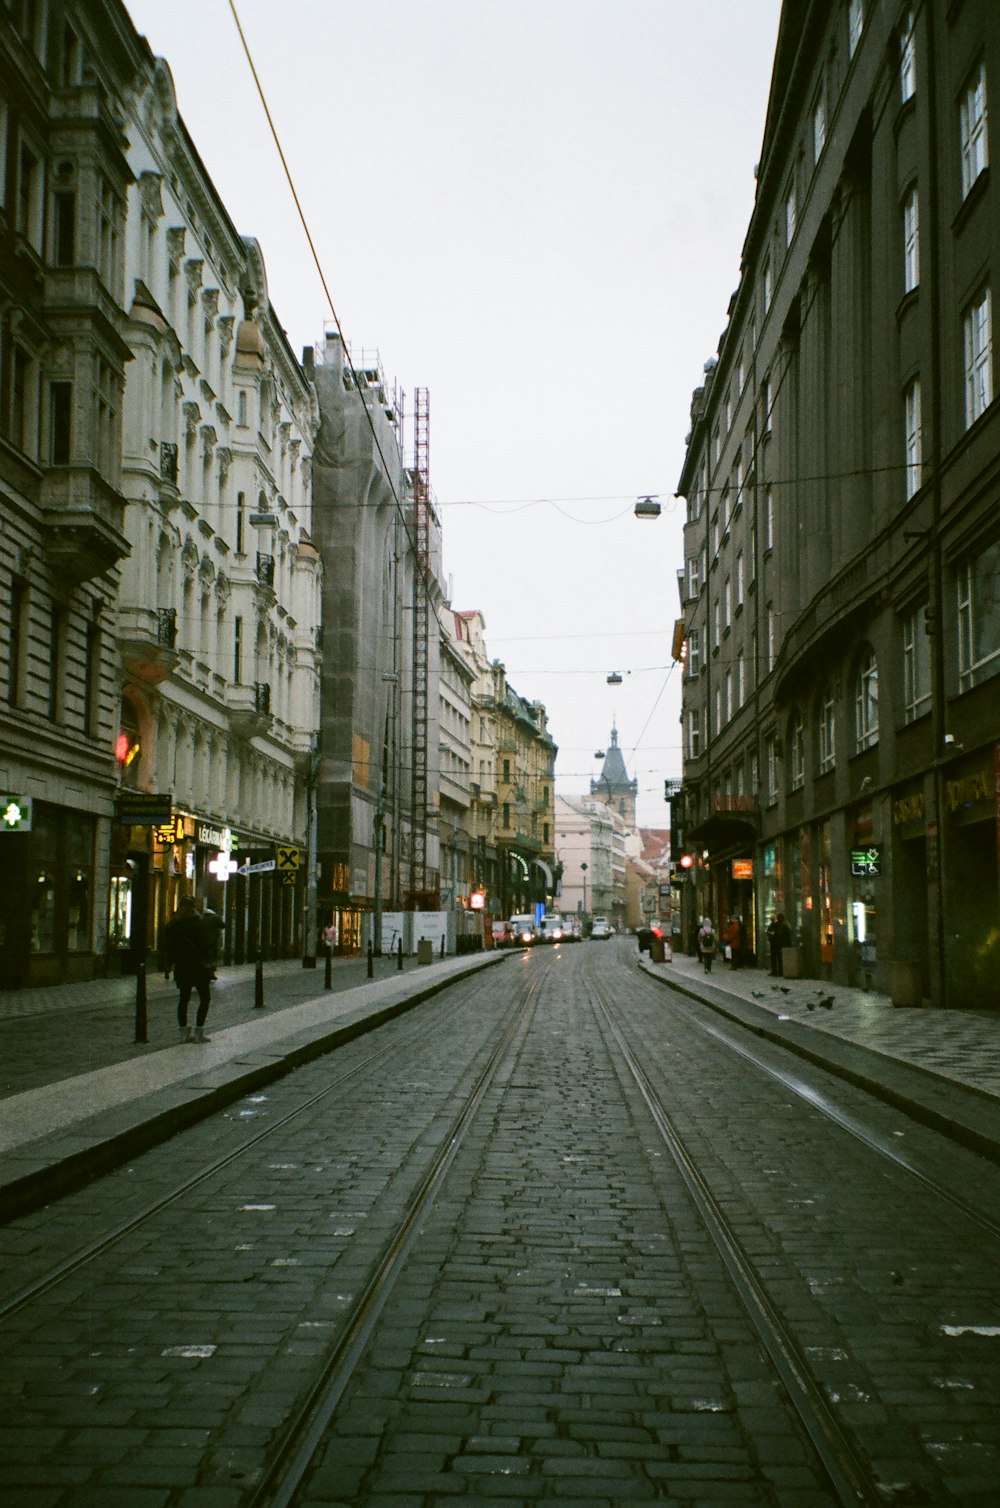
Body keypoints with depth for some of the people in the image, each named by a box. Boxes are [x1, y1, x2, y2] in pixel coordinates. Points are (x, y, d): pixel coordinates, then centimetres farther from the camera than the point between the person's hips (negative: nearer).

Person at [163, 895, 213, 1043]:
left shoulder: (172, 925, 6)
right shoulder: (198, 922, -11)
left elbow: (168, 948, 8)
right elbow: (209, 942, -14)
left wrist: (167, 968, 12)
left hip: (181, 968, 5)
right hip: (199, 967, -5)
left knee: (183, 998, 12)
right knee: (205, 998, 3)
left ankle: (184, 1032, 10)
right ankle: (198, 1032, -3)